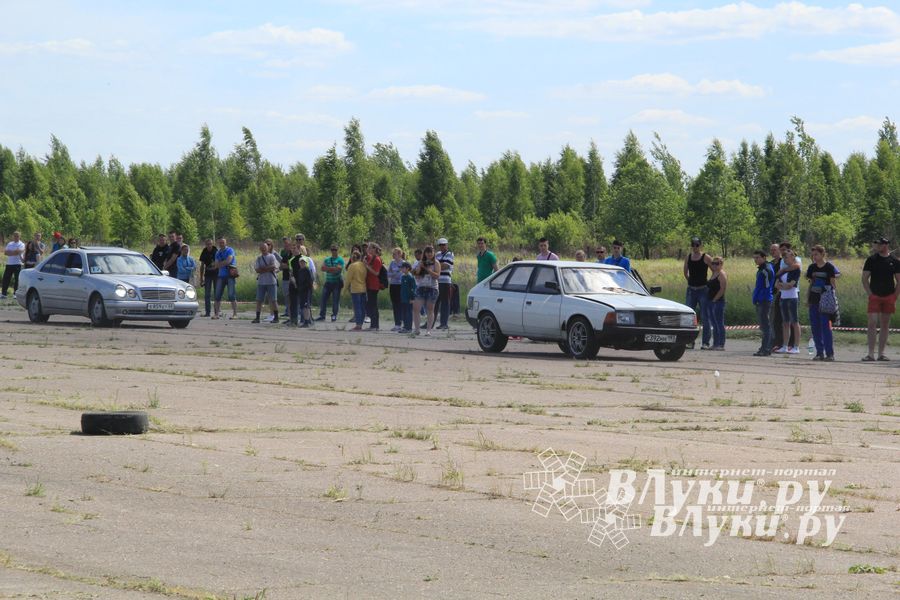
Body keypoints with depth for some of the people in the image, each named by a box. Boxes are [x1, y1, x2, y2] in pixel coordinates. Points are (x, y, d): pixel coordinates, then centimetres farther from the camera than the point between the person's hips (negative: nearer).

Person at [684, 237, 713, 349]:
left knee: (704, 317, -3)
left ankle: (705, 342, -1)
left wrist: (709, 283, -1)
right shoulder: (688, 258, 7)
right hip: (691, 290, 5)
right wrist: (691, 281, 13)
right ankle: (690, 341, 10)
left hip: (703, 290, -4)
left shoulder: (706, 258, -6)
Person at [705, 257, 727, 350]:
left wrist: (715, 299, -16)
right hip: (710, 302, 9)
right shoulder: (714, 274, 18)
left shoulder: (722, 275, -9)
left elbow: (723, 289, -17)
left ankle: (721, 345, -7)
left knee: (719, 324, -8)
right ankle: (715, 344, 15)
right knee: (714, 325, 11)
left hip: (718, 302, -9)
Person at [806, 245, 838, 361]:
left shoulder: (829, 267, -4)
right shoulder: (812, 268, 12)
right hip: (814, 300, 6)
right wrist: (807, 299, 13)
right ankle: (820, 352, 10)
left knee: (826, 326, -9)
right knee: (815, 327, 4)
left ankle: (829, 353, -6)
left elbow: (833, 284, -3)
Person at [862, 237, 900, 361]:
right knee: (872, 324, -9)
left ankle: (881, 353, 11)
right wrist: (869, 294, -7)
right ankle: (871, 353, -9)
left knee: (885, 326, 6)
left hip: (889, 297, 2)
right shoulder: (872, 260, 2)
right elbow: (864, 278, 3)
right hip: (874, 296, -2)